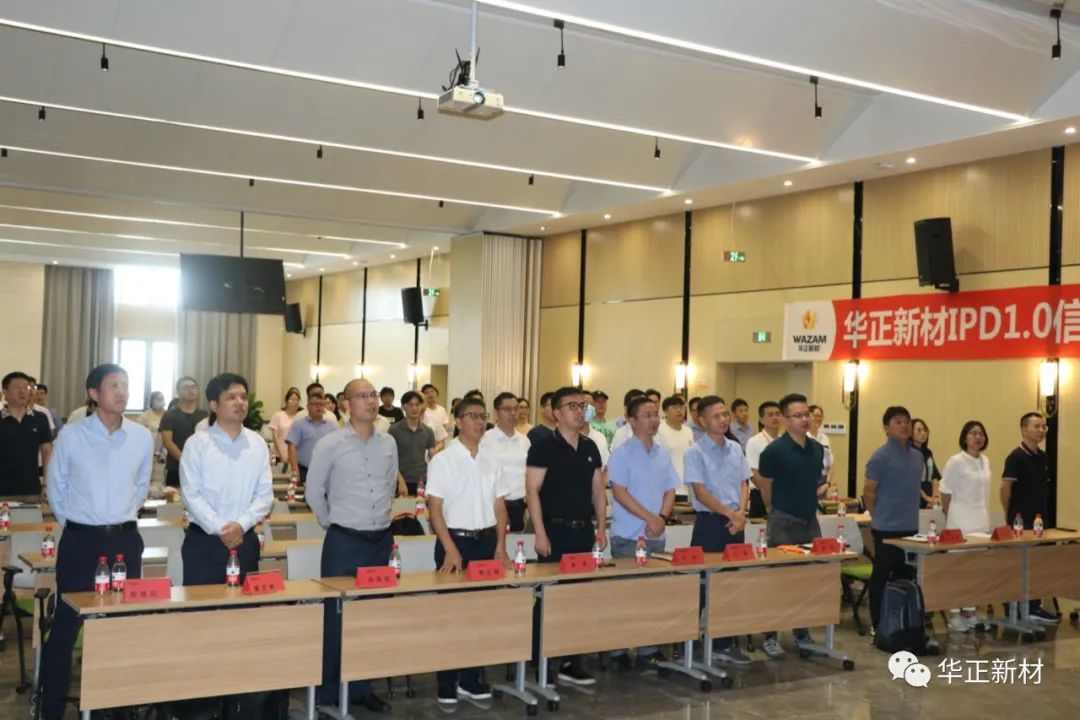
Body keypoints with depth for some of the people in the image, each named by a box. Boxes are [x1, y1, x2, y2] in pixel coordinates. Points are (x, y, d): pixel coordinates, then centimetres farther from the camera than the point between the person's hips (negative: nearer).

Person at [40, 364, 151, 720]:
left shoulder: (142, 437, 1)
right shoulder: (71, 435, -7)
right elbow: (56, 486, 5)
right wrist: (74, 523, 10)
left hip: (125, 540, 3)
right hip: (80, 541, -2)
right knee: (66, 625, 1)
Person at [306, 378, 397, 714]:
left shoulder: (389, 443, 4)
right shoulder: (330, 444, -9)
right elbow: (313, 492, -1)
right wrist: (333, 522, 5)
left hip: (382, 540, 5)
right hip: (344, 542, -4)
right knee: (337, 617, 3)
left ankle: (362, 687, 24)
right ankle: (330, 692, 15)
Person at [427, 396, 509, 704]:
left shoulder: (491, 461, 7)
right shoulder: (443, 460, -6)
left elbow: (499, 505, 10)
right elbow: (435, 508, -10)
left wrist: (500, 546, 2)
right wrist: (451, 549, -15)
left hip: (486, 541, 5)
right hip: (455, 540, -4)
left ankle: (470, 679, 21)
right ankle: (446, 683, 14)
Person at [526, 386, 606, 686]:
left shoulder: (590, 447, 12)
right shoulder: (544, 446, -7)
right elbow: (532, 490, -11)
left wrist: (601, 528, 10)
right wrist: (540, 533, -16)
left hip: (584, 531, 6)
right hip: (556, 530, -6)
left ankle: (572, 661, 15)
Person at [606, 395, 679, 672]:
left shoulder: (663, 453, 10)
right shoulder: (622, 453, -7)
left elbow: (670, 490, 12)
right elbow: (619, 492, -13)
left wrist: (663, 518, -6)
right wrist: (649, 518, -16)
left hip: (656, 535, 5)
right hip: (628, 536, -5)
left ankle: (648, 651, 18)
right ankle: (619, 653, 8)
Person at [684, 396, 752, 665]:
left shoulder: (736, 449, 10)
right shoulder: (695, 452, -8)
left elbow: (744, 484, 11)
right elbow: (700, 492, -13)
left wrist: (741, 513, -5)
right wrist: (730, 513, -15)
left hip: (736, 523, 6)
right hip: (709, 523, -6)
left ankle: (726, 642, 17)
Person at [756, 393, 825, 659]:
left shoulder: (817, 449, 4)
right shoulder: (775, 450, -15)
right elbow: (764, 487, -4)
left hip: (810, 521, 6)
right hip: (783, 523, -6)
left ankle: (802, 634, 23)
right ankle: (770, 637, 10)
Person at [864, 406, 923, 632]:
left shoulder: (917, 456, 10)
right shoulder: (880, 457, -11)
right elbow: (868, 492, -8)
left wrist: (911, 515, 15)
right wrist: (880, 518, 0)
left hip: (910, 527, 7)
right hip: (887, 528, -7)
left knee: (905, 576, 13)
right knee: (881, 576, 2)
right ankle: (878, 625, 9)